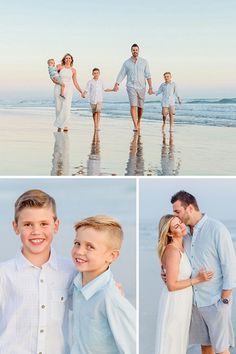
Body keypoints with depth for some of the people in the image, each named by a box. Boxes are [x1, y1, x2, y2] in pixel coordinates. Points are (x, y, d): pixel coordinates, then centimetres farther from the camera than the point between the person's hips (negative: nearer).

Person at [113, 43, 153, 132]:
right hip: (131, 86, -1)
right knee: (133, 105, -15)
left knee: (140, 107, 9)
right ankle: (135, 126, -20)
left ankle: (138, 122, 33)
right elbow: (121, 74, -1)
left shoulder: (144, 62, 3)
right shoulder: (127, 63, 3)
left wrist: (150, 87, -8)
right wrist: (116, 84, -14)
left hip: (141, 87, 1)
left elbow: (148, 75, 0)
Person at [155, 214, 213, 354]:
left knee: (179, 338, 20)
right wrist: (198, 279, -18)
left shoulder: (181, 246, 2)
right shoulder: (173, 251, -24)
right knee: (171, 339, 5)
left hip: (184, 299, 8)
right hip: (175, 300, -8)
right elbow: (172, 286, -23)